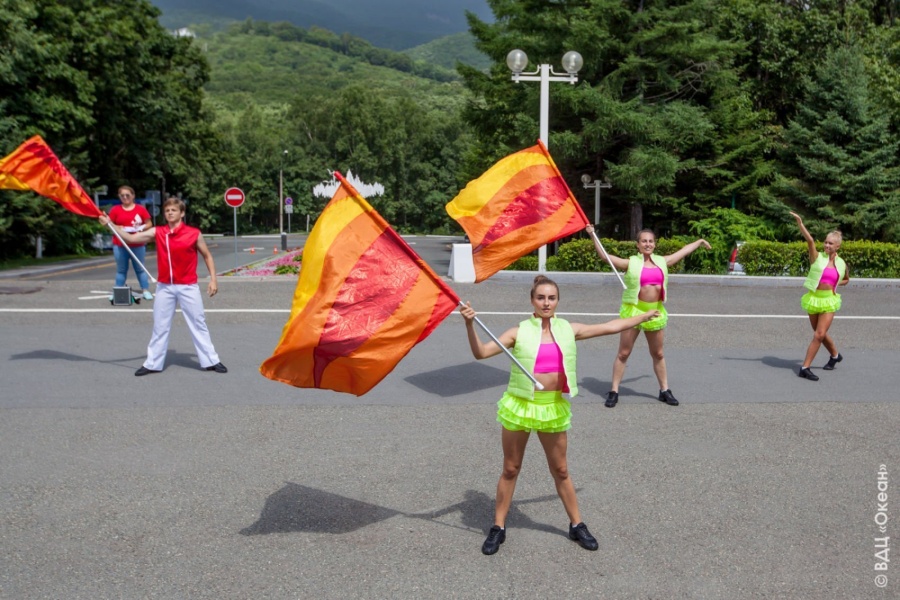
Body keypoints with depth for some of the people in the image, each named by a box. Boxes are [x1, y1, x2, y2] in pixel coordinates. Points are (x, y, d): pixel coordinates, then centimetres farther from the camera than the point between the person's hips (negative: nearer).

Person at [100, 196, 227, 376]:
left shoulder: (194, 233, -7)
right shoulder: (157, 232, 0)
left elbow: (207, 256, 2)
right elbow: (131, 238, -5)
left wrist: (213, 279, -4)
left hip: (188, 287, -2)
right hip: (164, 287, 3)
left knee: (198, 324, 6)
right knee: (160, 326, 11)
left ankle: (211, 361, 16)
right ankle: (153, 364, 21)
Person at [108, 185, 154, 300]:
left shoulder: (141, 209, 2)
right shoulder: (115, 210, 3)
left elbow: (149, 224, 5)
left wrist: (141, 227, -14)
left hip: (138, 245, -1)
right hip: (120, 245, 1)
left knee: (140, 269, 6)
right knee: (121, 270, 8)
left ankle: (146, 291, 9)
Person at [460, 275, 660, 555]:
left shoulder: (568, 330, 2)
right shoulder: (519, 332, -7)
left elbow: (610, 327, 13)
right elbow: (481, 352, -13)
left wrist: (645, 315, 20)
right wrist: (470, 324, -28)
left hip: (554, 407, 2)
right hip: (519, 405, -2)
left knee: (560, 471, 15)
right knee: (510, 470, 9)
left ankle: (577, 525, 31)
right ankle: (498, 528, 23)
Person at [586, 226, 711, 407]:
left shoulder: (662, 261, 8)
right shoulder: (631, 263, -4)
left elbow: (683, 251, 24)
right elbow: (605, 255, -11)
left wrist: (699, 241, 37)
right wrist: (593, 235, -19)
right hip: (633, 311, -4)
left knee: (658, 354, 14)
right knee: (623, 353, 0)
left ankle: (664, 390, 26)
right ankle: (614, 391, 7)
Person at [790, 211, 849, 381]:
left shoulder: (841, 263, 5)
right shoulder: (817, 257, -4)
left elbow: (846, 279, 25)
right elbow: (810, 240, -21)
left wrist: (836, 284, 6)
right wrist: (799, 223, -34)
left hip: (829, 300, 1)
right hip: (814, 298, -1)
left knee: (819, 335, -10)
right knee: (820, 334, 12)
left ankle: (805, 367, -4)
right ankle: (835, 355, 40)